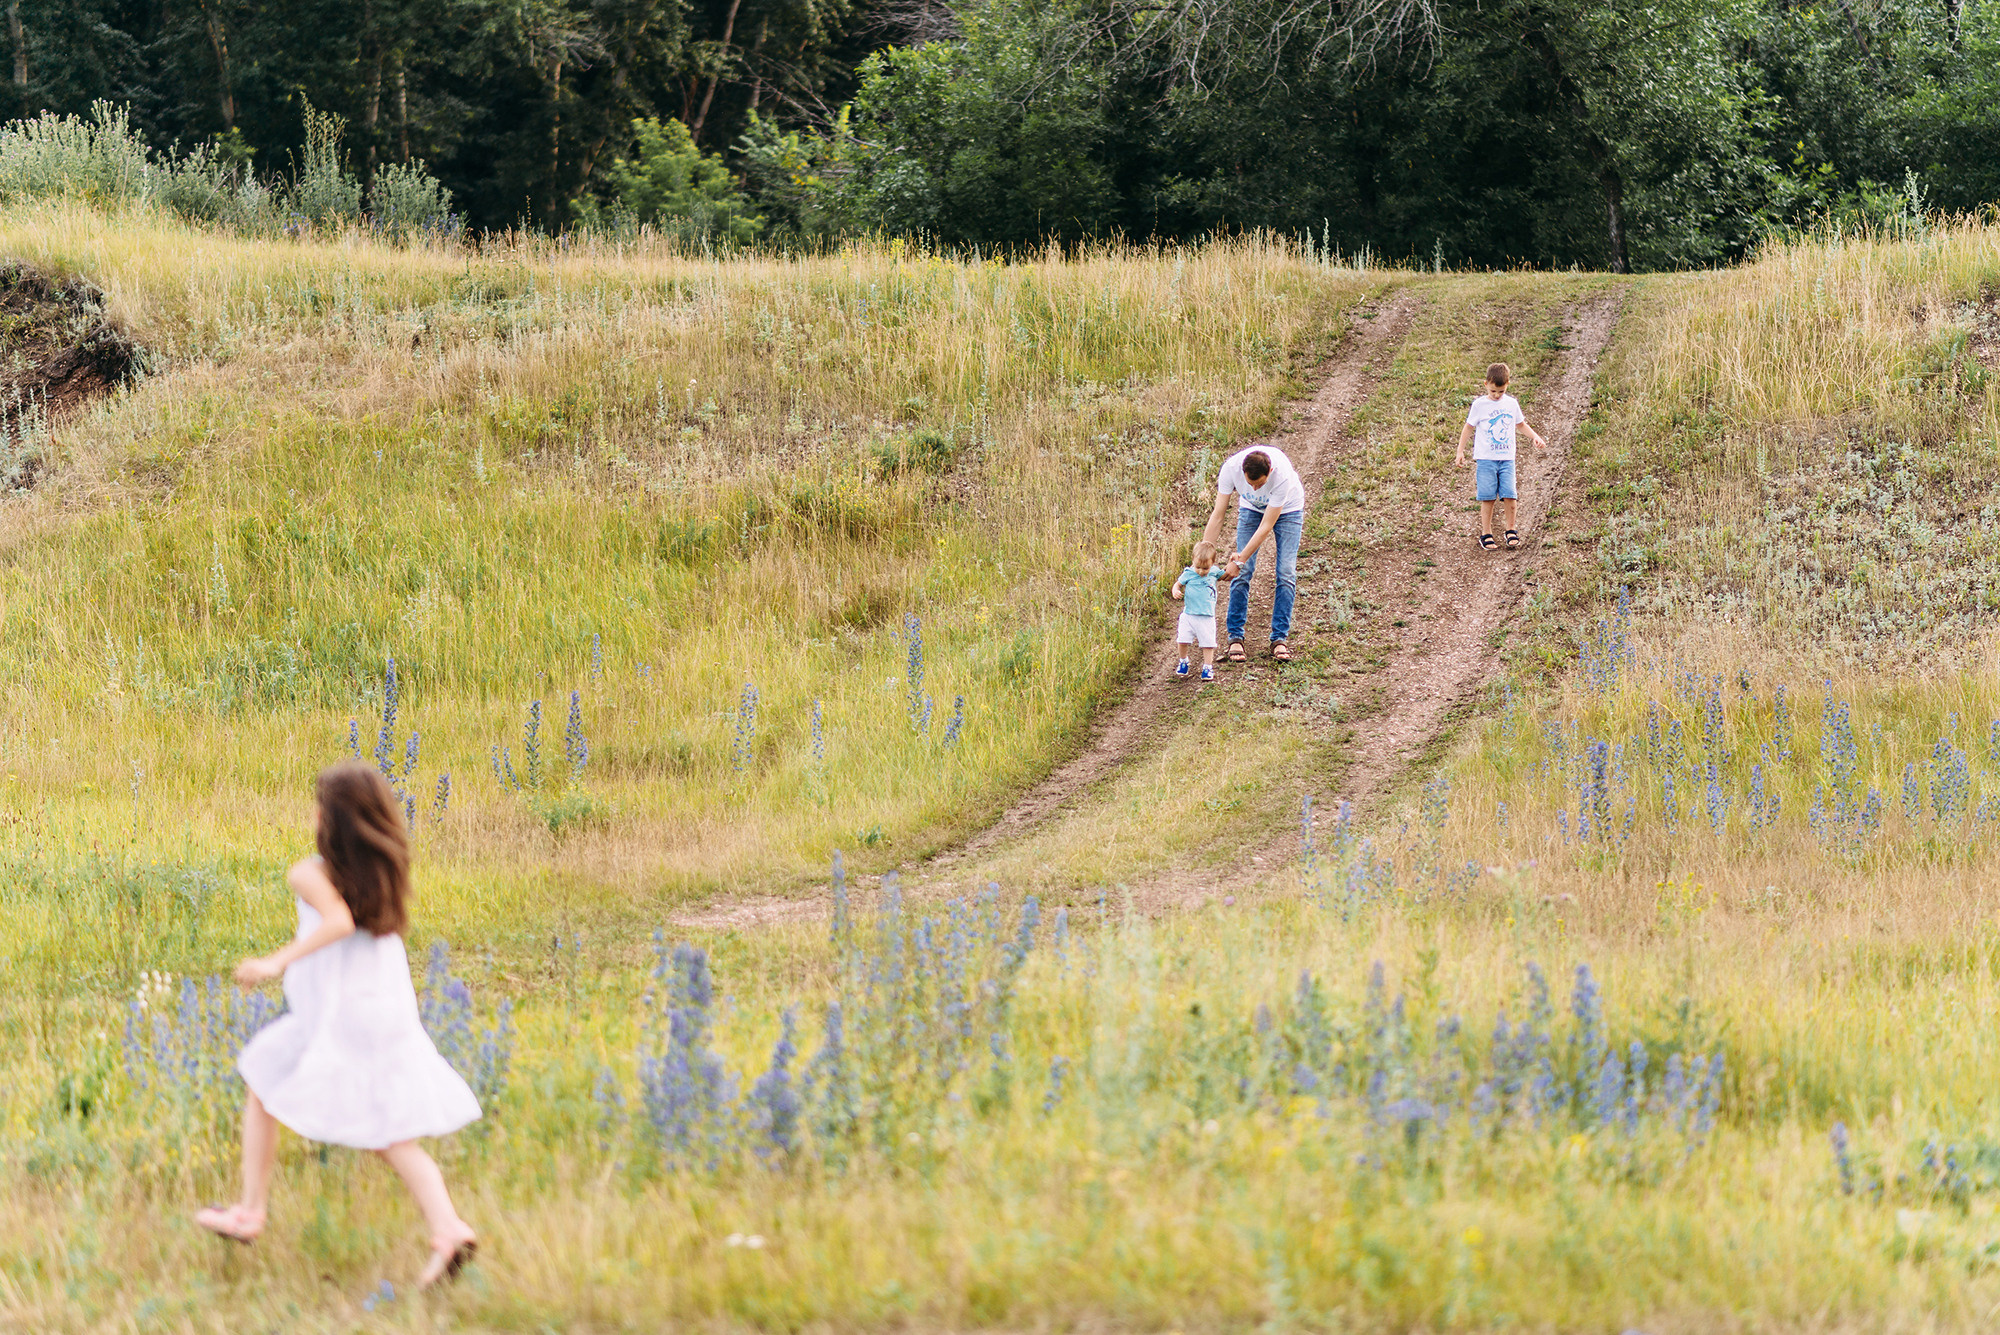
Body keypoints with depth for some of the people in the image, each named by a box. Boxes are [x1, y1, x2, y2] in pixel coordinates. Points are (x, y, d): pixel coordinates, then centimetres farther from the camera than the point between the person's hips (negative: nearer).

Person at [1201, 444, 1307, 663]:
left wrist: (1240, 560, -34)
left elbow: (1267, 526, -34)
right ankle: (1235, 637, -1)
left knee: (1286, 573, -10)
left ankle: (1280, 638, -2)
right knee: (1243, 572, -9)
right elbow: (1217, 516, -26)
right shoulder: (1231, 468, -34)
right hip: (1251, 507, 2)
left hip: (1287, 508, -2)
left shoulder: (1282, 475, -41)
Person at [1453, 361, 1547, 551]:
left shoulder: (1511, 404, 8)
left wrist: (1535, 437, 12)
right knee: (1488, 498, -5)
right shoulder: (1480, 405, 0)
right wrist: (1460, 452, 5)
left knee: (1509, 496, -6)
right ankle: (1486, 535, 3)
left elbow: (1520, 424, 25)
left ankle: (1511, 532, 10)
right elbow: (1469, 427, 7)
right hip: (1486, 459, -2)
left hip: (1507, 458, 2)